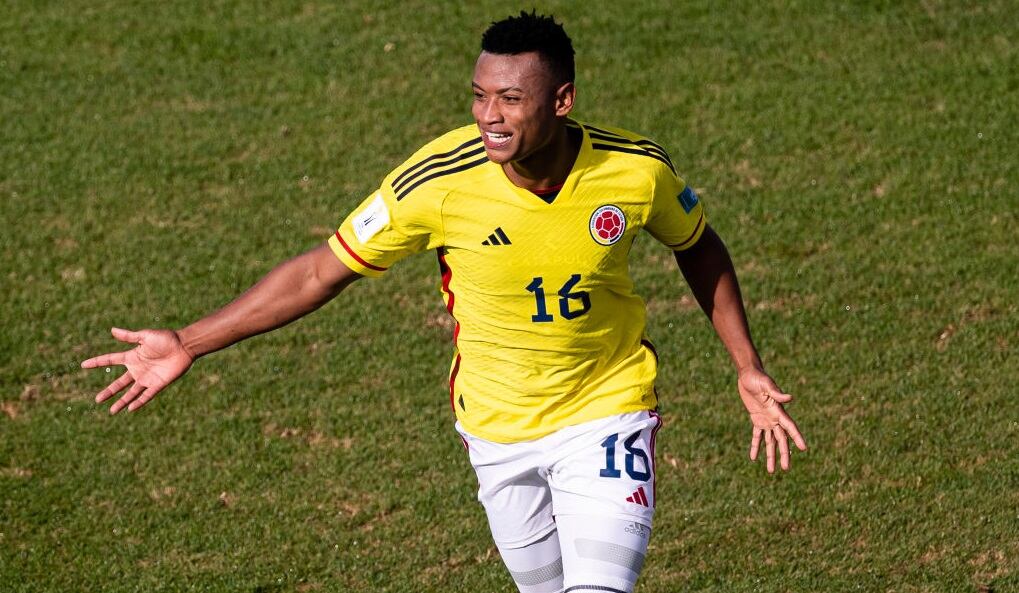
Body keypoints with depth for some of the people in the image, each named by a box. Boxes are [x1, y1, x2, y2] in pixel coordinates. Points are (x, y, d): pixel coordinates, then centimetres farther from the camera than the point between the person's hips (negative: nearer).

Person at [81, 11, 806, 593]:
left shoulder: (637, 170, -19)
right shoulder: (439, 182, -22)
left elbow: (698, 248, 4)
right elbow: (322, 270, -11)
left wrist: (749, 368, 3)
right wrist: (188, 344, -14)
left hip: (607, 412, -1)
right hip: (497, 426, 1)